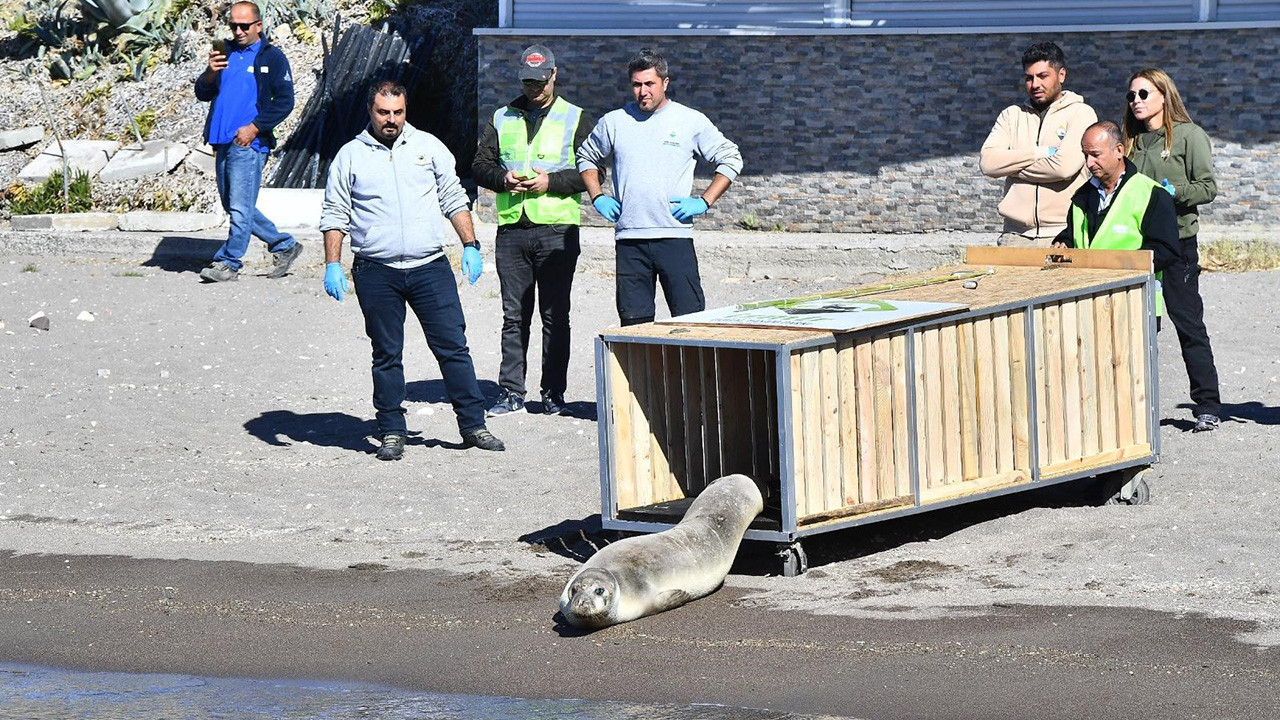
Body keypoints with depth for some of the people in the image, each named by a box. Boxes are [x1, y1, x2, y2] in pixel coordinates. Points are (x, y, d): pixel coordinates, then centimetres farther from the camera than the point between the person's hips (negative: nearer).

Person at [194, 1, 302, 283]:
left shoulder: (272, 57, 0)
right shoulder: (225, 53, 15)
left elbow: (284, 101, -5)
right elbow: (202, 94, 13)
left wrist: (254, 128, -12)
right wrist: (210, 73, -9)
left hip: (249, 144, -7)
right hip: (222, 143, 7)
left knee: (240, 208, -9)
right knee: (234, 207, 11)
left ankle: (228, 264, -4)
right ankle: (285, 245, 23)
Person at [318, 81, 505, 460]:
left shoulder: (428, 147, 9)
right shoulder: (350, 157, 6)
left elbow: (453, 199, 14)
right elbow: (335, 215, 8)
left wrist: (470, 246, 6)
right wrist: (332, 265, -1)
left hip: (430, 267, 1)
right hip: (376, 272, -1)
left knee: (453, 346, -1)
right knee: (386, 355, 4)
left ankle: (473, 425, 5)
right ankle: (392, 432, 11)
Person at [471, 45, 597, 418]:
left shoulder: (576, 119, 5)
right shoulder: (502, 118, 14)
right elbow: (480, 165, 13)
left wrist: (551, 183, -14)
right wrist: (503, 179, -7)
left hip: (557, 230, -3)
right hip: (511, 230, 3)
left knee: (555, 316, 0)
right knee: (514, 316, 5)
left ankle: (554, 394, 5)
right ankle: (510, 392, 8)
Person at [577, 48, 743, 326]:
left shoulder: (691, 121, 4)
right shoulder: (614, 122, 10)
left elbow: (731, 159, 9)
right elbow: (586, 157, 26)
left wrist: (704, 202, -1)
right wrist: (597, 198, 11)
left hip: (675, 237, -2)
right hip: (629, 238, 2)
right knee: (634, 322, 1)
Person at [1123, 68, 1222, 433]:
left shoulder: (1189, 135, -2)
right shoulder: (1132, 141, 15)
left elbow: (1207, 188, -7)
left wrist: (1172, 193, -20)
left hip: (1177, 241, -5)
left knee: (1188, 322, -4)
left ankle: (1207, 406, 1)